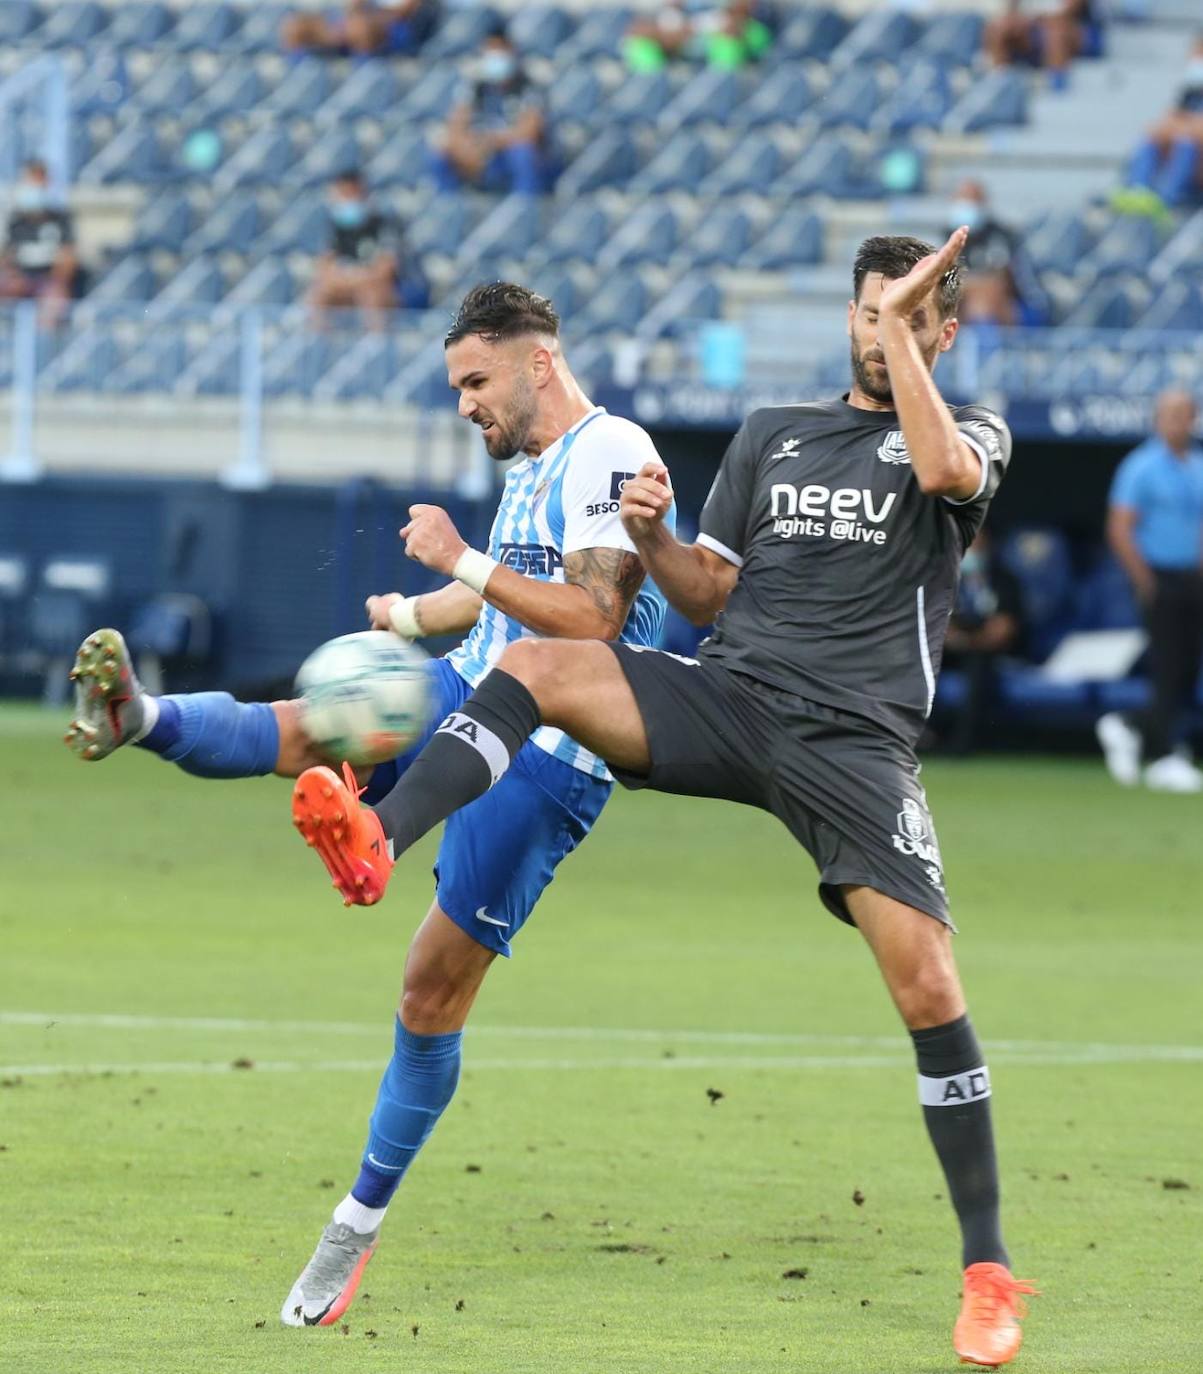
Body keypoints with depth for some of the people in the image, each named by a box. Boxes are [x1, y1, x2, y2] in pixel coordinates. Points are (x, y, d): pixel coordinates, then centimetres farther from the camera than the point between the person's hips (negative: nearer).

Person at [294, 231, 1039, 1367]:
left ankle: (987, 1271, -4)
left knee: (927, 986, -14)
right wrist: (651, 537, 0)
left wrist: (904, 325, -14)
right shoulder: (771, 434, 20)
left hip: (853, 740, -3)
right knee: (533, 668, -21)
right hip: (729, 695, 3)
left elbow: (943, 467, -18)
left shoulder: (976, 431, 8)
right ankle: (379, 839, -42)